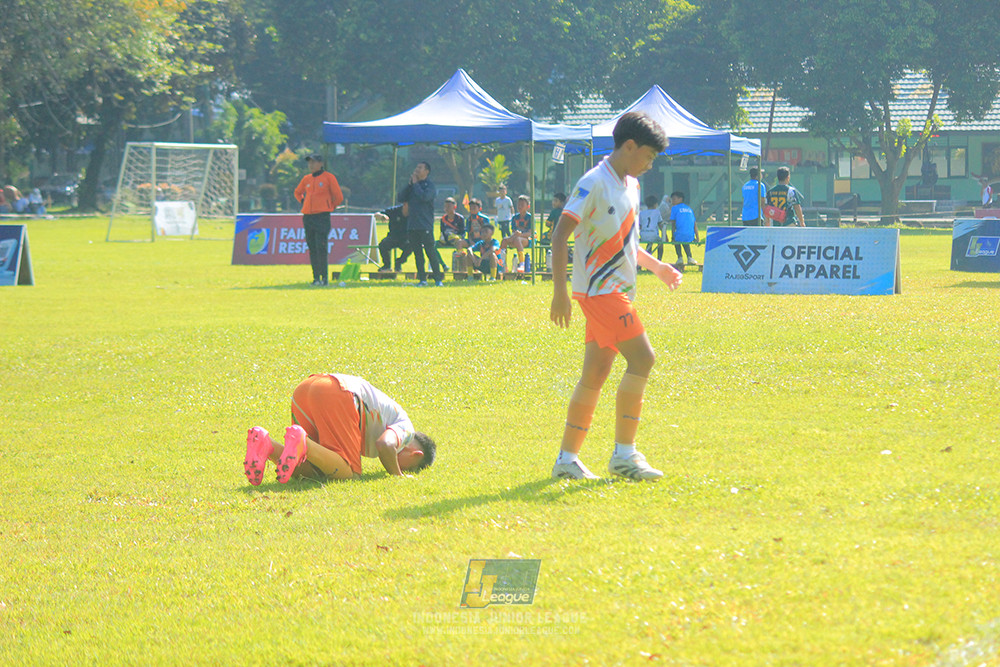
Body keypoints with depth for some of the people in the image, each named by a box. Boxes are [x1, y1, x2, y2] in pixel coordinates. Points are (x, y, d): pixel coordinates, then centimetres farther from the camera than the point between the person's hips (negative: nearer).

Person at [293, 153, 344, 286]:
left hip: (322, 216, -6)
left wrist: (330, 208, 7)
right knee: (312, 248, 5)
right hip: (307, 216, 6)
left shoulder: (328, 177, -1)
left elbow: (338, 197, 2)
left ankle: (324, 277, -11)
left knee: (321, 247, -12)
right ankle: (316, 277, 8)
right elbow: (297, 193, 31)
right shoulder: (306, 179, 14)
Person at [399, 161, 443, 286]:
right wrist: (409, 184, -1)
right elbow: (401, 198, 8)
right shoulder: (412, 185, 17)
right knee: (417, 253, 6)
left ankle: (438, 278, -1)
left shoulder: (430, 185, -2)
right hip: (412, 226, 6)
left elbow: (424, 197, -20)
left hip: (425, 225, -6)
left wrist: (415, 183, -9)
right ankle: (422, 279, 10)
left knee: (430, 252, -7)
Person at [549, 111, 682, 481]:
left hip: (616, 291, 9)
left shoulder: (630, 185, 16)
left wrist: (656, 266, 22)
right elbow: (560, 235, -16)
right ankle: (624, 454, -12)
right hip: (599, 289, -9)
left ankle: (567, 458, 10)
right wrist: (560, 291, -22)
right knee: (642, 358, -15)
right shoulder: (594, 184, -12)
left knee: (595, 374, 7)